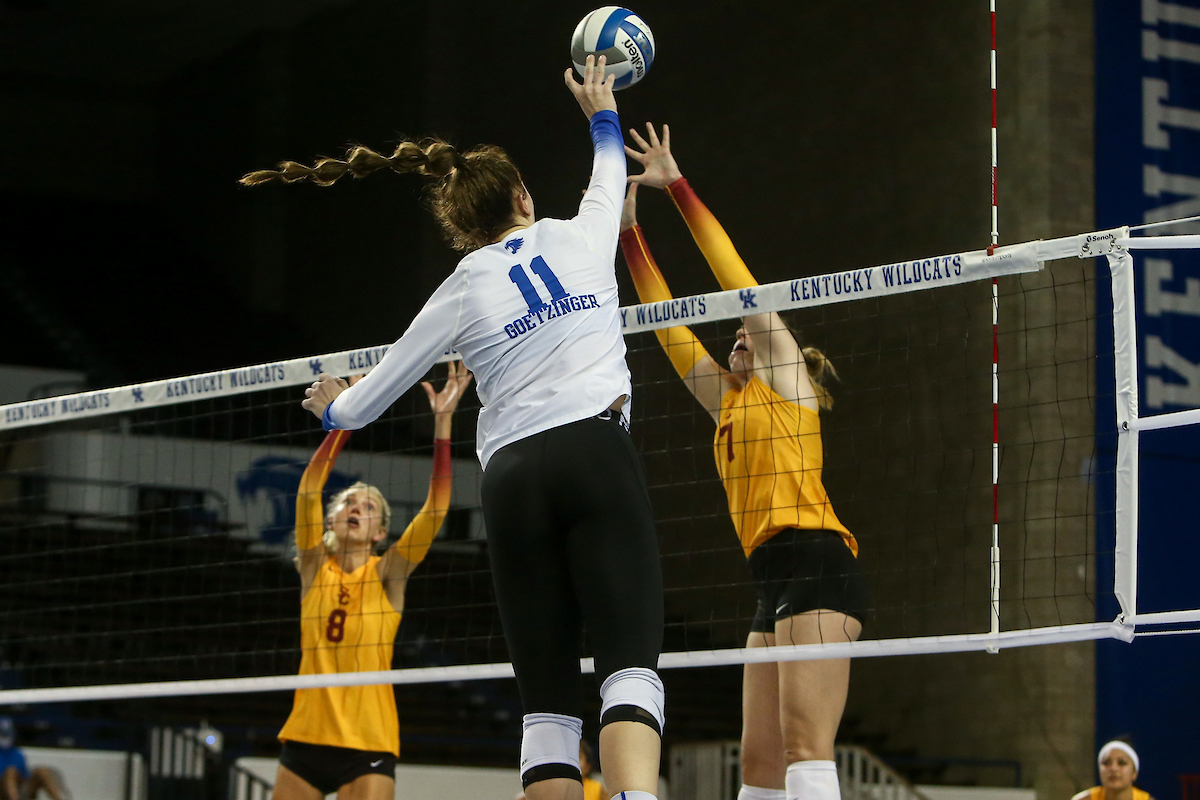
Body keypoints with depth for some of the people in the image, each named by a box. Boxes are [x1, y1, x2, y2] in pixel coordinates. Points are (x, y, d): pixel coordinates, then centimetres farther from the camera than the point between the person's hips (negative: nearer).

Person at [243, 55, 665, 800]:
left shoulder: (460, 293, 12)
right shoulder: (580, 237, 12)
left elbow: (368, 399, 20)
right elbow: (611, 178, 38)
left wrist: (332, 407, 43)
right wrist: (603, 116, 56)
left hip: (513, 480, 2)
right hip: (598, 456, -2)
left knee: (548, 697, 4)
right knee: (631, 666, -15)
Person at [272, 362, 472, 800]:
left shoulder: (387, 574, 4)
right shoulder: (316, 565, 8)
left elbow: (436, 506, -7)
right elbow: (309, 488, -3)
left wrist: (442, 422, -14)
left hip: (368, 744, -2)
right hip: (305, 736, 2)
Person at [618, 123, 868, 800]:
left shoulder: (785, 377, 7)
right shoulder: (729, 402, 26)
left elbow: (735, 276, 4)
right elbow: (670, 325, 28)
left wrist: (677, 185, 7)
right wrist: (630, 231, 27)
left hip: (815, 563, -9)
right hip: (776, 579, 9)